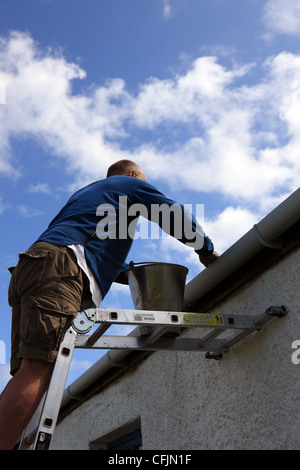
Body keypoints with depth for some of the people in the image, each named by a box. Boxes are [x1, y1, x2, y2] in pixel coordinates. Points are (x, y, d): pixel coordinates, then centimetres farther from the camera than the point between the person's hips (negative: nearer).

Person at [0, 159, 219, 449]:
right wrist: (207, 251, 31)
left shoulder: (85, 192, 43)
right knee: (37, 369, -22)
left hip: (28, 267, 8)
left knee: (28, 372, -3)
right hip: (59, 265, -8)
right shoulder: (130, 183, 22)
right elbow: (176, 218, 17)